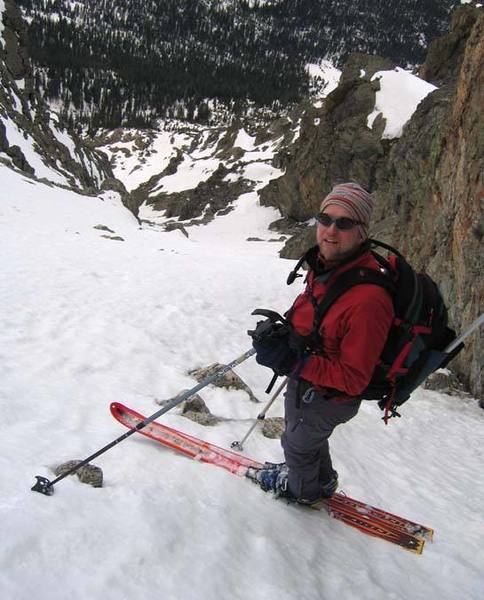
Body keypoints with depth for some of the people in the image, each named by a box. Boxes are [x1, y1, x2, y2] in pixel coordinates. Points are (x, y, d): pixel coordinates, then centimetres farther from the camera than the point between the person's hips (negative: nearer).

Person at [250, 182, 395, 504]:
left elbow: (353, 378, -31)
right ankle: (323, 480, 64)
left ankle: (303, 490, 57)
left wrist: (294, 363, -35)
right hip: (304, 380, 8)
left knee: (298, 442, 23)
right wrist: (282, 327, -3)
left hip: (327, 399, -8)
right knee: (306, 435, 34)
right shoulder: (326, 265, -11)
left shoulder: (368, 299, -39)